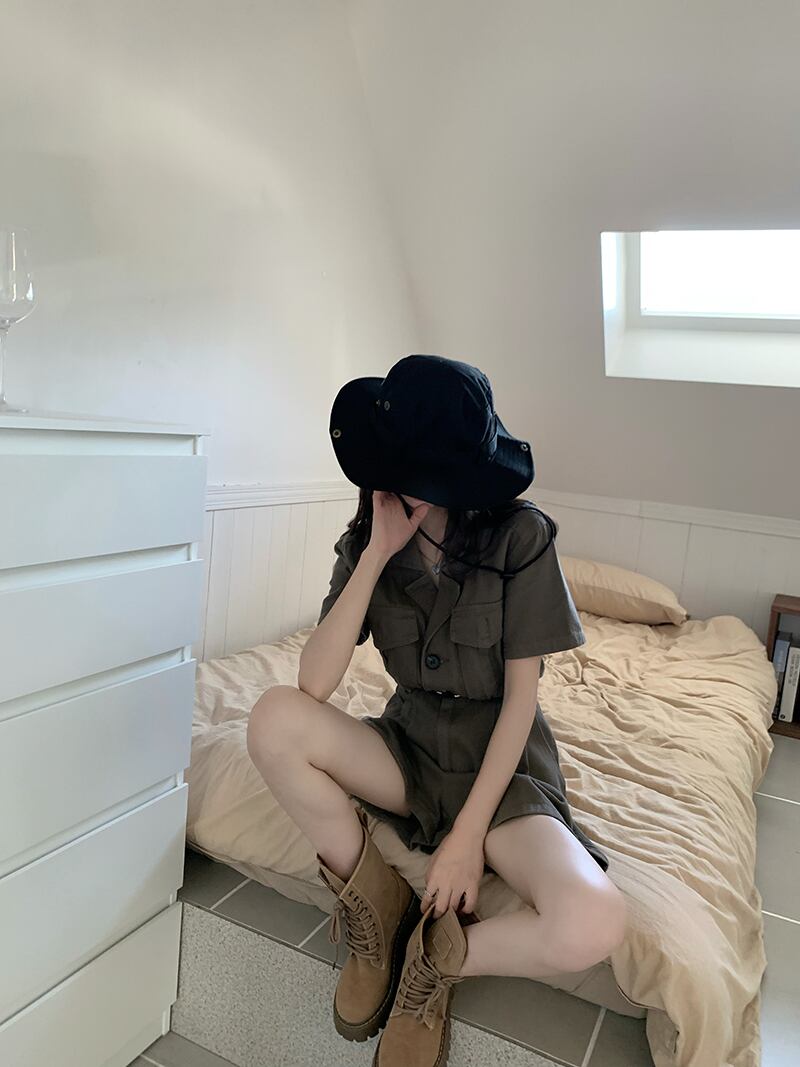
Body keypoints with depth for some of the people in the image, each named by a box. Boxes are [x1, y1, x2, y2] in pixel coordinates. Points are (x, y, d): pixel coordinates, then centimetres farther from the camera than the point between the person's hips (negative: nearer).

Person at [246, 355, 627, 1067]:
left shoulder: (520, 537, -16)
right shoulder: (366, 542, -8)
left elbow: (521, 696, -12)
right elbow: (313, 687, -19)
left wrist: (469, 834, -15)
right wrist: (378, 554, -24)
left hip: (501, 766, -2)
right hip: (409, 750, 3)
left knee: (593, 925, -30)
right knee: (274, 720, -26)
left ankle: (435, 959, 2)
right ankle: (379, 909, -3)